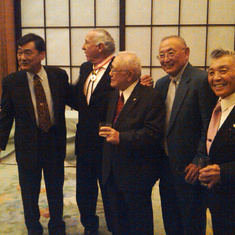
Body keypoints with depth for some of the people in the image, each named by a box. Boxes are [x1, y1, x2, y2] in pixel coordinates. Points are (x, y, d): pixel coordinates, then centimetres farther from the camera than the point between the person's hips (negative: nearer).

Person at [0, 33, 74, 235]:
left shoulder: (59, 76, -7)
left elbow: (71, 100, 4)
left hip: (55, 143, 1)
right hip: (28, 146, -1)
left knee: (56, 190, 19)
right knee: (30, 194, 17)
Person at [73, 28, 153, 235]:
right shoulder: (85, 68, 9)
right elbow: (77, 98, 10)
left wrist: (144, 85, -34)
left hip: (107, 141, -7)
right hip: (85, 140, 7)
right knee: (85, 189, 20)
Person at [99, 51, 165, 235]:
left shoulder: (150, 97, -17)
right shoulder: (114, 95, 10)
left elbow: (154, 133, -23)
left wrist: (121, 137, -27)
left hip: (137, 173, -7)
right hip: (113, 170, 8)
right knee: (117, 218, 22)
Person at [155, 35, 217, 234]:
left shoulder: (201, 80, -17)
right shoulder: (162, 83, 9)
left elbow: (209, 126, -19)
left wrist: (199, 163, -19)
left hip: (189, 168, -7)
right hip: (167, 166, 8)